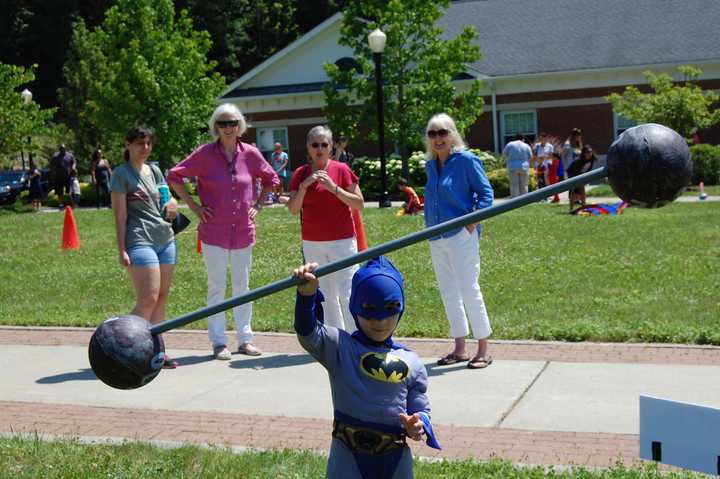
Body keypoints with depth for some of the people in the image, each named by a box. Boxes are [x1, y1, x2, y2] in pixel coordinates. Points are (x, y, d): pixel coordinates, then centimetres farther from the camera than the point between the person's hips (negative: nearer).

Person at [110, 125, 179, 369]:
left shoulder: (154, 170, 15)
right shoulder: (121, 173, -3)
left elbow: (169, 197, 26)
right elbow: (120, 215, -7)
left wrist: (172, 204, 1)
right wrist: (122, 250, -12)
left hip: (165, 239, 7)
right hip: (139, 241, -7)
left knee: (161, 298, 7)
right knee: (148, 299, -14)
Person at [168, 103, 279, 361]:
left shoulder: (251, 154, 1)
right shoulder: (205, 154, -6)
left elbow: (271, 180, 17)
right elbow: (174, 176, 0)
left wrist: (258, 205, 6)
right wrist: (194, 206, -4)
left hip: (243, 231, 3)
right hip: (214, 231, -3)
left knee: (242, 286, 11)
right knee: (216, 287, 1)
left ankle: (244, 339, 20)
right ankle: (219, 342, 8)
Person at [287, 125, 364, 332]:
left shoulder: (341, 170, -2)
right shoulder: (301, 173, 6)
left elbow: (359, 203, -6)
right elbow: (292, 209, 0)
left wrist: (334, 188, -16)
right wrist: (304, 185, -14)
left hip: (342, 241, -3)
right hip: (312, 244, 4)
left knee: (347, 296, -7)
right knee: (326, 296, 8)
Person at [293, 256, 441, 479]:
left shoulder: (411, 363, 4)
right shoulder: (340, 348, -4)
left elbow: (421, 408, 9)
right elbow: (308, 333, -23)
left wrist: (419, 425, -15)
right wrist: (307, 294, -41)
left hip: (396, 460, 3)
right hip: (348, 458, -3)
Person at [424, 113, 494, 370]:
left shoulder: (466, 160, -7)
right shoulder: (431, 165, 12)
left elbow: (485, 192, -7)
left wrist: (474, 220, -18)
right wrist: (430, 226, 9)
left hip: (461, 235, -7)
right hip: (436, 238, 7)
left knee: (469, 291, -6)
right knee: (449, 295, 12)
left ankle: (483, 351, 3)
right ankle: (459, 349, 22)